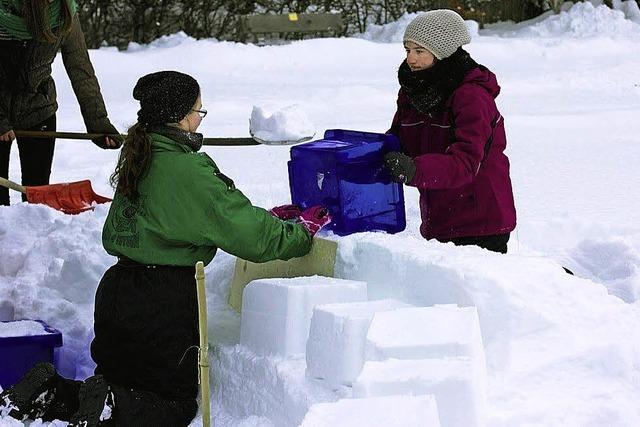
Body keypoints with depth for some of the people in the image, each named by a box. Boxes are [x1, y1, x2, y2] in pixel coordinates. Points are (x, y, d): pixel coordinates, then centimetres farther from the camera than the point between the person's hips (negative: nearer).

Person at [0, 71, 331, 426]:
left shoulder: (137, 160, 8)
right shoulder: (188, 170, -18)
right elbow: (252, 235, -17)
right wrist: (302, 232, 1)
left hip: (117, 290, 8)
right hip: (165, 301, -8)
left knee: (122, 384, 21)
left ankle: (55, 394, -3)